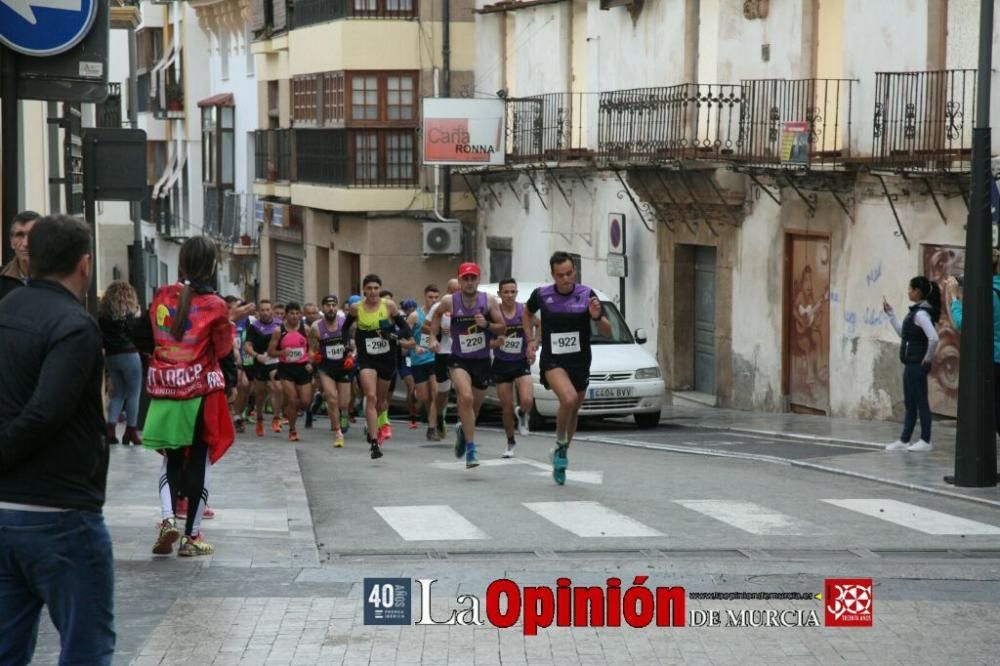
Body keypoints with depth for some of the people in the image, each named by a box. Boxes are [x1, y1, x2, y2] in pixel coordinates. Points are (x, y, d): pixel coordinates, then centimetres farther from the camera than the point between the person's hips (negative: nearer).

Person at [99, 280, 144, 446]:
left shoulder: (102, 314, 4)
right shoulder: (127, 314, -10)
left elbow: (101, 336, 5)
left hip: (110, 357, 5)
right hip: (128, 355, -5)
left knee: (118, 393, 15)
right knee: (133, 394, 4)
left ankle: (110, 429, 2)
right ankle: (131, 431, 3)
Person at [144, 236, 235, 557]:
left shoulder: (162, 296, 0)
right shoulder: (215, 305, -11)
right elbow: (223, 350, -3)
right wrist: (229, 326, 13)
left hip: (165, 390, 3)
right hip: (201, 391, -3)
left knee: (172, 457, 17)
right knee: (199, 461, 6)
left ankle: (168, 518, -4)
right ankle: (192, 536, 9)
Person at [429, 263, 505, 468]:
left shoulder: (489, 300, -7)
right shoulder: (450, 302, -7)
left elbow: (502, 328, -3)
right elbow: (437, 314, 15)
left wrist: (487, 324, -22)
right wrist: (433, 337, 6)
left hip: (482, 361, 2)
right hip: (459, 360, -2)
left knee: (474, 406, 15)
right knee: (466, 398, -26)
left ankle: (462, 429, 50)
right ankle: (471, 448, -22)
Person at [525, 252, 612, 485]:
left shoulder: (587, 295, -5)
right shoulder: (541, 295, -4)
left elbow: (607, 333, -5)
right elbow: (528, 313, 20)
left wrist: (597, 317, -25)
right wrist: (532, 339, 11)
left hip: (580, 362, 3)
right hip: (552, 361, -3)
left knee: (573, 411, 14)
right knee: (569, 398, -29)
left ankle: (561, 456, 36)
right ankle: (560, 444, -6)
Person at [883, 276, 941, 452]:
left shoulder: (921, 313, -17)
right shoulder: (915, 312, 12)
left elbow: (933, 338, -26)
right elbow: (902, 333, 21)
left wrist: (927, 359, -16)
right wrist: (890, 313, 19)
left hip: (917, 365, -10)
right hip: (910, 364, 10)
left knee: (920, 402, -2)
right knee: (910, 404, 13)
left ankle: (925, 441, 5)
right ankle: (904, 440, 18)